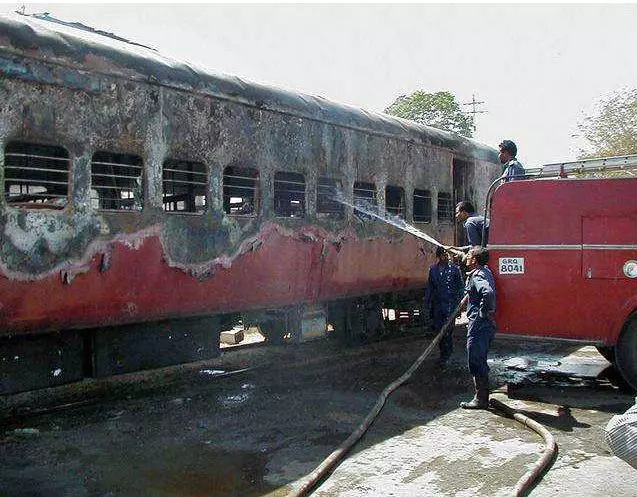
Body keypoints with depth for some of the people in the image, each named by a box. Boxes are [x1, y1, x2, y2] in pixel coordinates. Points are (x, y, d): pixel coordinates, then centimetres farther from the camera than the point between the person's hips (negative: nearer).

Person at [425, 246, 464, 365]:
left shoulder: (454, 268, -2)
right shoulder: (433, 269, 9)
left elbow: (460, 287, 1)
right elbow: (429, 286, 17)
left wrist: (459, 304, -3)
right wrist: (427, 300, 13)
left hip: (450, 305, -4)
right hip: (437, 305, 4)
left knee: (447, 331, -8)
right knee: (438, 330, 8)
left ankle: (445, 356, 2)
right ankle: (443, 353, 23)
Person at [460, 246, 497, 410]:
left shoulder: (478, 275, -17)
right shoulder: (485, 271, 13)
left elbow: (488, 293, -36)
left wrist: (485, 312, -25)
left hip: (478, 324, -10)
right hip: (485, 325, 10)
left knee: (476, 361, -2)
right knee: (480, 361, 18)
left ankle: (480, 399, 4)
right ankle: (483, 396, 26)